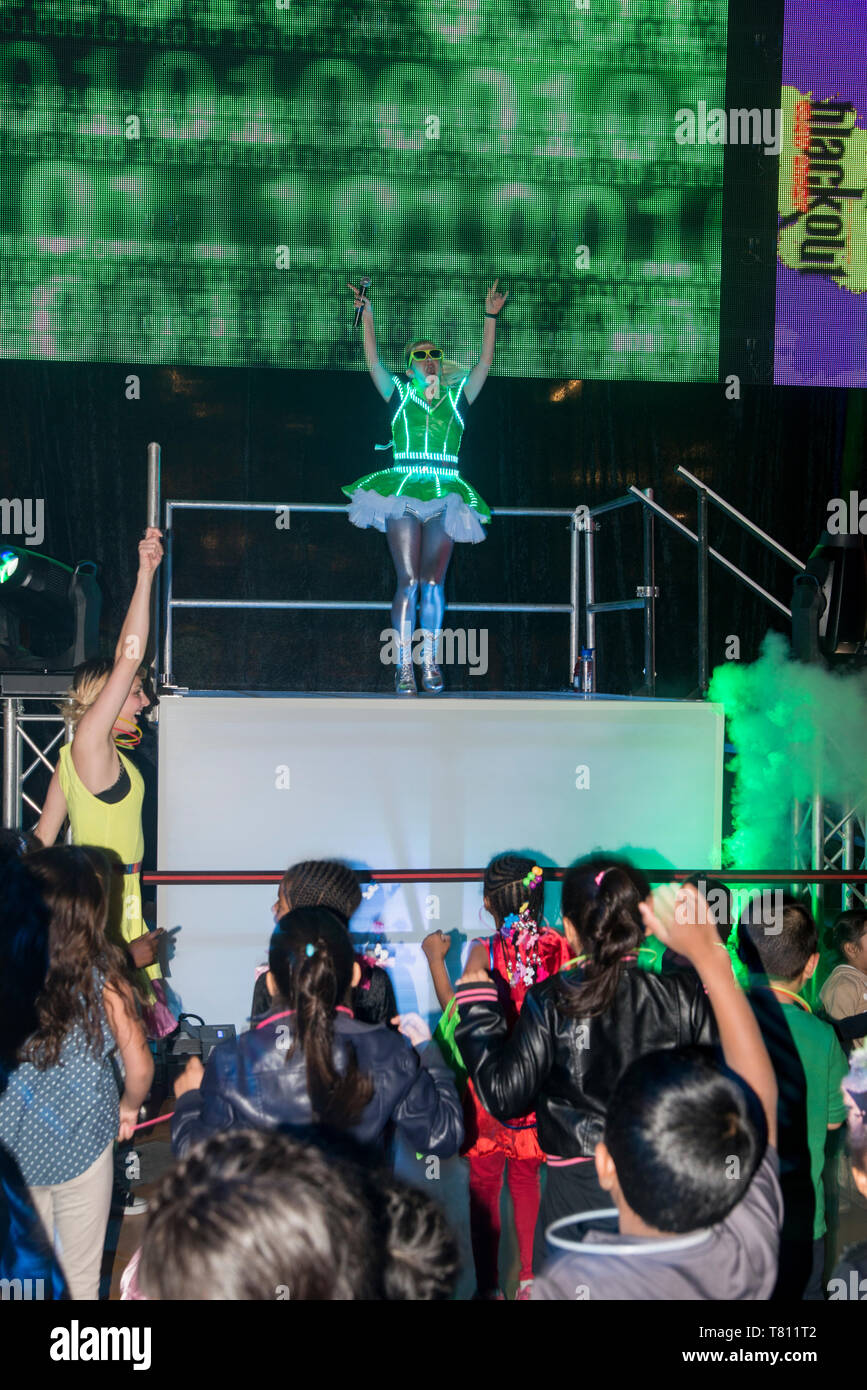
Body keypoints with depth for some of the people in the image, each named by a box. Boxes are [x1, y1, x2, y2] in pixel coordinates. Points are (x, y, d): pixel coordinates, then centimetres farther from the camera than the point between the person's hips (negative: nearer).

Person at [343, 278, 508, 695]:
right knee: (408, 581, -6)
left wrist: (490, 318, -3)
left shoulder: (457, 395, 13)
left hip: (444, 496, 1)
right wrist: (367, 316, -11)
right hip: (401, 492, -1)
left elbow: (485, 363, 5)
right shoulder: (399, 393, 9)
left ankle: (430, 663, 2)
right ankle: (404, 667, -6)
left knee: (433, 581, -1)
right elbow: (372, 361, 0)